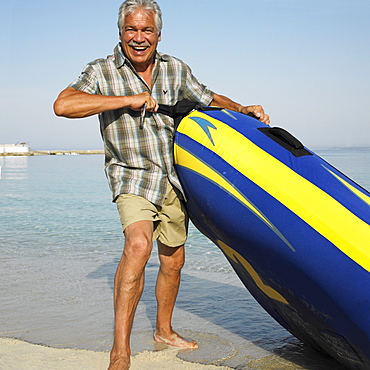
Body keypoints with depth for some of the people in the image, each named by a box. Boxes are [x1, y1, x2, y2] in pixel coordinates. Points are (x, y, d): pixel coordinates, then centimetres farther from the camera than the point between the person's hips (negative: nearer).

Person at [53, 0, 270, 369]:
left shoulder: (176, 69, 5)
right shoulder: (102, 71, -8)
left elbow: (210, 99, 19)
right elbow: (63, 105, -23)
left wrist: (243, 110, 2)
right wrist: (126, 100, -25)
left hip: (174, 178, 5)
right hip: (133, 176, -5)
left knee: (173, 261, 12)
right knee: (138, 244, -29)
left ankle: (164, 330, 35)